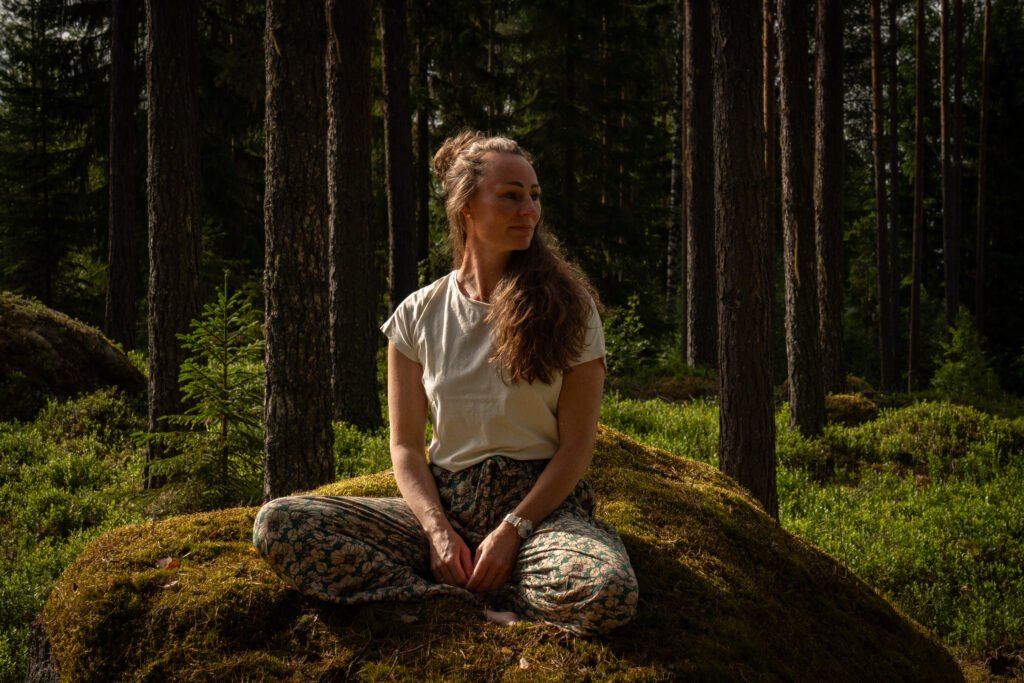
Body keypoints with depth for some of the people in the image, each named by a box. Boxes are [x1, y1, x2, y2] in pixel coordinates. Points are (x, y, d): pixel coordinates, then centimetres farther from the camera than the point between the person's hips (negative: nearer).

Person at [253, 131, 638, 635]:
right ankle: (482, 599, -23)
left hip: (541, 501, -2)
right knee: (278, 523, -21)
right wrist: (438, 531, -13)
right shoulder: (419, 316, 7)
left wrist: (511, 531, -15)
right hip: (444, 503, 2)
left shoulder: (567, 308, 1)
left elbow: (576, 445, -2)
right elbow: (405, 445, 6)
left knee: (607, 592, -38)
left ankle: (446, 595, -14)